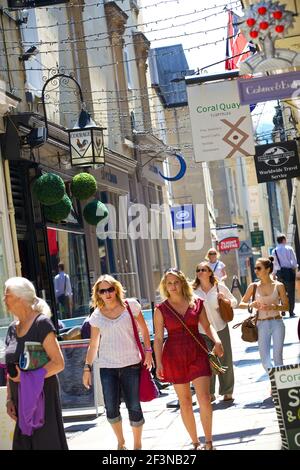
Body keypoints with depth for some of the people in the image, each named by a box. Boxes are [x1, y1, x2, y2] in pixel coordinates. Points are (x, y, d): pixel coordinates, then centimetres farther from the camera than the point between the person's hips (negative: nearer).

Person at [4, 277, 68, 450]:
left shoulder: (41, 323, -11)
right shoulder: (13, 328, 10)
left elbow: (58, 363, -16)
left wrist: (28, 377, -21)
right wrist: (10, 399, 9)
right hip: (21, 400, 6)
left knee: (47, 443, -4)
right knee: (24, 444, 7)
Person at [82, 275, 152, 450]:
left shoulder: (130, 305, -1)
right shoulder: (97, 316, 4)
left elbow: (144, 330, 7)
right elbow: (93, 345, 10)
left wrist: (148, 351, -2)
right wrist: (87, 367, 7)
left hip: (131, 364, -2)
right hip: (107, 367, 2)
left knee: (134, 406, -1)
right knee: (111, 409, 0)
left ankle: (138, 445, 17)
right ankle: (121, 442, 23)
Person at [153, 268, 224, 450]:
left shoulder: (196, 303, 2)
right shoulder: (161, 309, -1)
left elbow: (207, 326, 7)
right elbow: (158, 338, -2)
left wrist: (217, 341, -12)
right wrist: (158, 363, -8)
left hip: (197, 353, 0)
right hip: (174, 356, 0)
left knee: (204, 399, -9)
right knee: (185, 401, 8)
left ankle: (208, 442, 2)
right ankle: (195, 442, 20)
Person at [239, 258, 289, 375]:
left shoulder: (278, 286, -1)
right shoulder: (253, 287, 3)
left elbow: (286, 306, 0)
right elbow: (241, 304, 9)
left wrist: (273, 307, -18)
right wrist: (250, 305, -13)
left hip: (277, 323, -2)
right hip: (262, 325, 2)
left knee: (277, 358, -1)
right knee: (265, 360, -5)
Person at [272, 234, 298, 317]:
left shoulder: (274, 251, 3)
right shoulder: (289, 248, -5)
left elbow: (274, 264, 2)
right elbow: (294, 261, -7)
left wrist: (274, 273, 10)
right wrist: (295, 267, 11)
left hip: (279, 272, 3)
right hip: (289, 271, -3)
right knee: (291, 292, 2)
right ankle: (291, 312, 0)